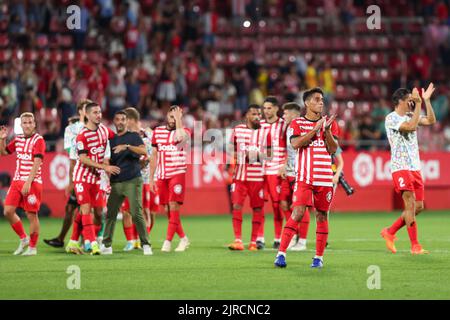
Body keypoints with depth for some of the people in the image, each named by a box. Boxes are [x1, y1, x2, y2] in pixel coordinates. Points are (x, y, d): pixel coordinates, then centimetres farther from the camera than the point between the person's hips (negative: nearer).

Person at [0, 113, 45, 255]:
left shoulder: (38, 140, -8)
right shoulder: (18, 139, 13)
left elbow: (37, 163, -16)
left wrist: (28, 182, -23)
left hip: (32, 183, -7)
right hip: (17, 180, 7)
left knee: (31, 214, -2)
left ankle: (32, 247, 9)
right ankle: (23, 239, 19)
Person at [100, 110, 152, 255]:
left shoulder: (133, 136, 3)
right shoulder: (112, 140, 16)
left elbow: (144, 151, -14)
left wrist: (127, 146, -26)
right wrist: (107, 179, 8)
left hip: (132, 181, -4)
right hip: (116, 182, 4)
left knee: (136, 213, -11)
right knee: (110, 214, 2)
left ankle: (145, 245, -8)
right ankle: (107, 245, 9)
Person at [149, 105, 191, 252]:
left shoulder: (184, 131, -1)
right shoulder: (158, 131, 11)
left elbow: (180, 137, -29)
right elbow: (154, 155, 16)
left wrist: (178, 118, -19)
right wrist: (151, 178, 13)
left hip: (177, 174, -5)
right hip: (162, 176, 5)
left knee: (173, 207, -13)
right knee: (167, 210, 5)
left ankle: (168, 242, -11)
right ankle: (183, 239, 18)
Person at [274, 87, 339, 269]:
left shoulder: (330, 123, 12)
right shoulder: (297, 123, 6)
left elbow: (333, 149, 3)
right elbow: (296, 143, -11)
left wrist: (327, 130, -11)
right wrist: (315, 129, -12)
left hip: (325, 177, 3)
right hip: (304, 177, -3)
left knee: (321, 216, 5)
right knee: (298, 213, -14)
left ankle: (319, 257, 12)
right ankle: (281, 253, -14)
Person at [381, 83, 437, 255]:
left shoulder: (410, 116, 16)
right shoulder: (391, 118, -8)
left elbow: (431, 121, 9)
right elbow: (411, 126, -21)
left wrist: (427, 100, 4)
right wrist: (418, 104, -18)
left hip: (415, 167, 8)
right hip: (400, 167, -8)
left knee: (418, 206, 5)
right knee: (410, 204, -14)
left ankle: (390, 232, 20)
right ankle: (415, 246, -13)